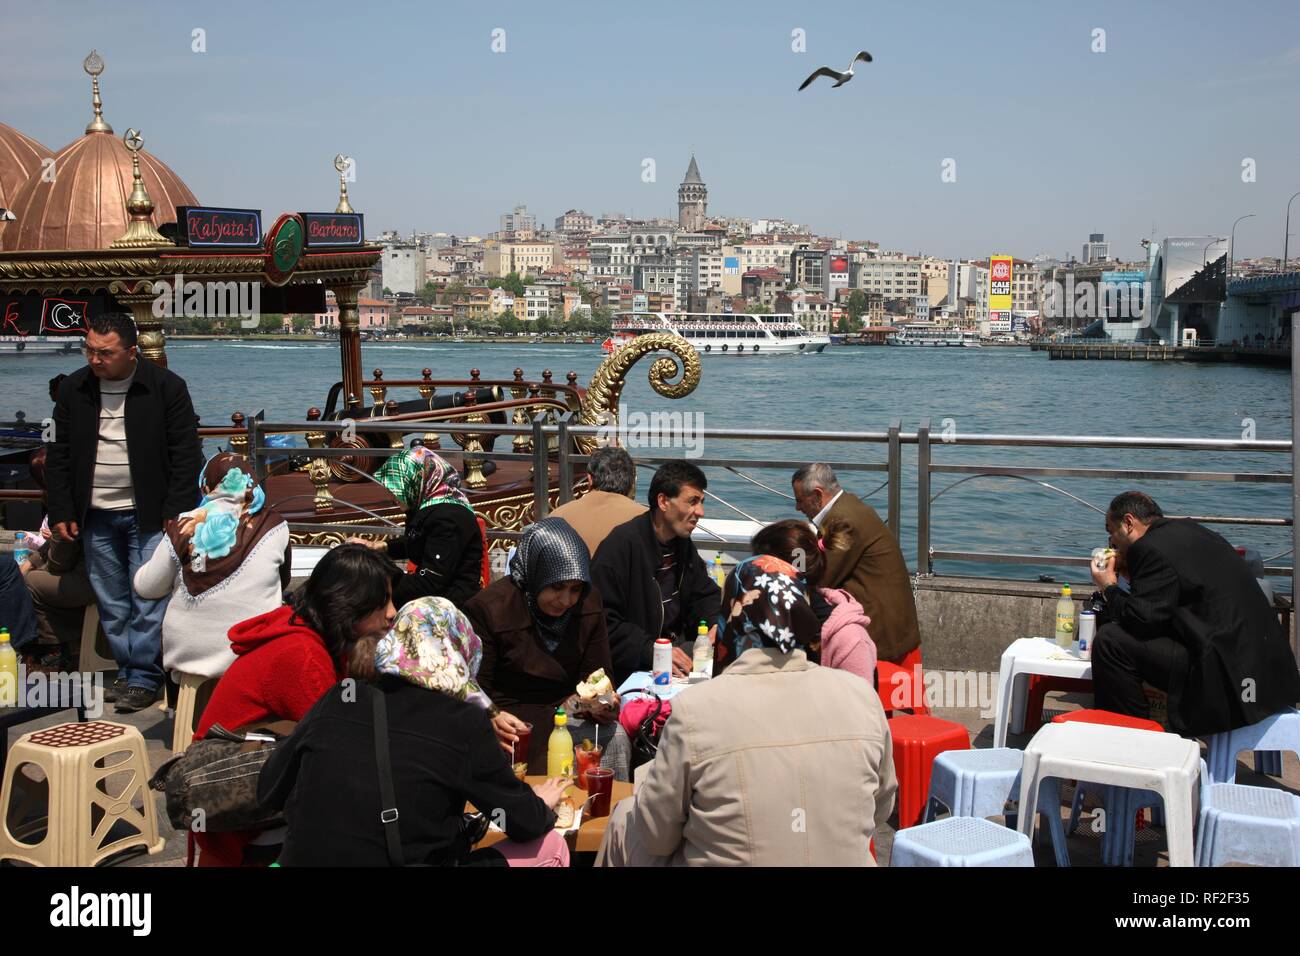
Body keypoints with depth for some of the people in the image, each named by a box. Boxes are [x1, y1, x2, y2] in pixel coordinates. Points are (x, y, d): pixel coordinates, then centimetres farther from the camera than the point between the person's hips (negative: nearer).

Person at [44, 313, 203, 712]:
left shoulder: (167, 387, -8)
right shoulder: (74, 388, 3)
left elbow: (186, 455, -7)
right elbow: (59, 455, 9)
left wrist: (176, 513, -11)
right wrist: (60, 511, 3)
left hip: (148, 514, -4)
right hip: (96, 515, 4)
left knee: (148, 599, -4)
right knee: (111, 603, 10)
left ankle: (144, 677, 5)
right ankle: (126, 671, 20)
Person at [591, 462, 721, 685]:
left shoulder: (682, 542, 11)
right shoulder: (621, 545, -17)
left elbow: (705, 594, 19)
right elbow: (604, 622, -21)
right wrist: (651, 651, -30)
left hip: (677, 644, 9)